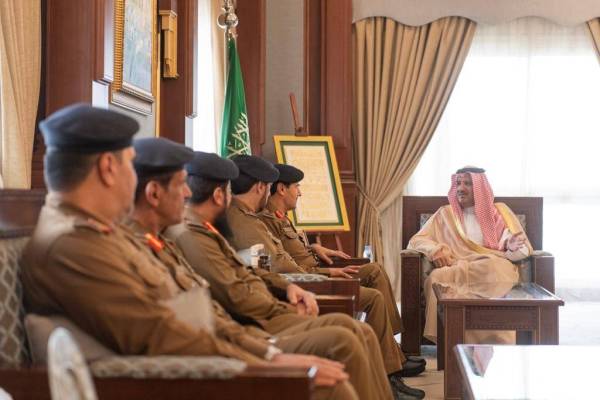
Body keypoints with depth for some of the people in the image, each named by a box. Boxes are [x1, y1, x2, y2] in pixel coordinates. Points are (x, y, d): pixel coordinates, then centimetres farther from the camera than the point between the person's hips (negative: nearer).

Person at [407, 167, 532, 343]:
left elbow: (524, 248, 13)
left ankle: (497, 341, -36)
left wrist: (512, 247, -13)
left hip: (494, 267, 0)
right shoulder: (446, 213, 22)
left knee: (493, 269, -38)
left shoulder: (500, 210, 20)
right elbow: (416, 241, 17)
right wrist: (435, 249, -6)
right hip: (457, 269, 1)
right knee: (438, 276, -35)